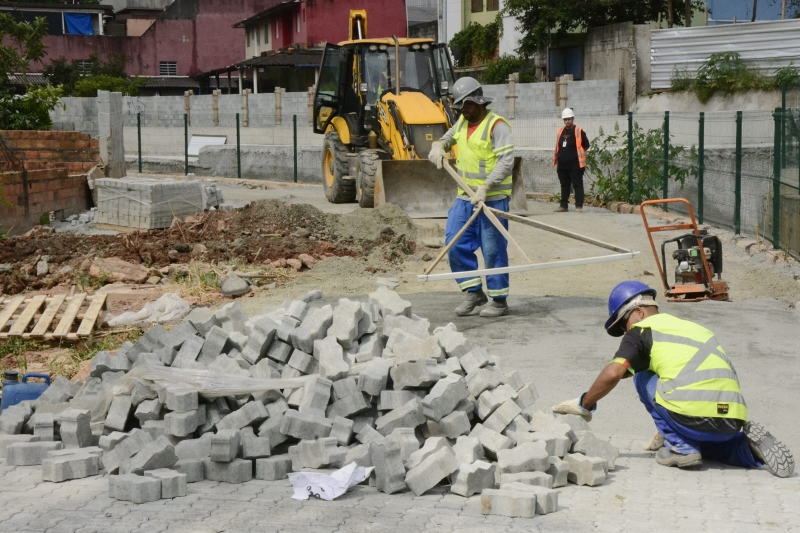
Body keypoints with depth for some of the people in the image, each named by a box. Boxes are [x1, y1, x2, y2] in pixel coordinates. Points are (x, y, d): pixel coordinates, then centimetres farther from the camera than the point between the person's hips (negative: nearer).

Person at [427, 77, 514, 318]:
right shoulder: (462, 123, 12)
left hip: (492, 198, -8)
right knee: (456, 245, 4)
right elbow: (447, 139, 31)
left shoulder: (496, 125, -12)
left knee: (493, 250, -2)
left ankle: (499, 300, 8)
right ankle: (474, 292, 16)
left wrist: (486, 186, -29)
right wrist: (438, 147, 6)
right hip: (465, 197, 8)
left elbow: (506, 162, -20)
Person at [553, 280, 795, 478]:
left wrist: (584, 405, 8)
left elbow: (613, 373, -7)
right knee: (704, 441, 39)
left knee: (643, 377, 17)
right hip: (732, 420, 7)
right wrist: (667, 431, 44)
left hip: (696, 418, -7)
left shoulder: (641, 331, 7)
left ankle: (681, 448, 9)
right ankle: (747, 442, 9)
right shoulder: (691, 327, 29)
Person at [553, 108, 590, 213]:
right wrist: (556, 161, 15)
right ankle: (563, 206, 18)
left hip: (575, 165, -6)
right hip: (562, 165, 6)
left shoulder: (579, 131, -7)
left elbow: (586, 146, -2)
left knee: (577, 185, -3)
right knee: (564, 185, 12)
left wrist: (576, 153, 7)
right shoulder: (561, 131, 10)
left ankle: (579, 206, -3)